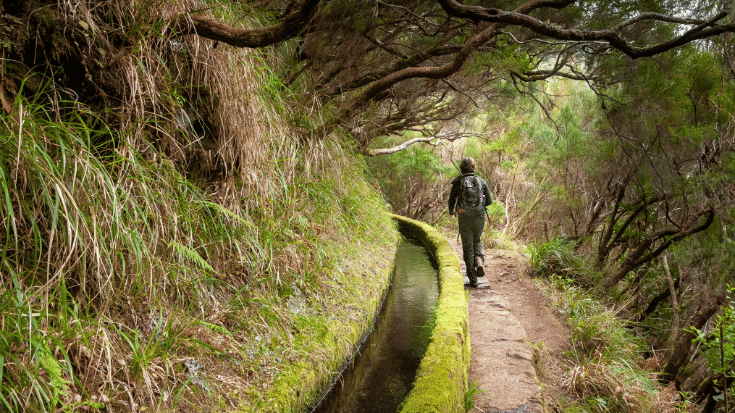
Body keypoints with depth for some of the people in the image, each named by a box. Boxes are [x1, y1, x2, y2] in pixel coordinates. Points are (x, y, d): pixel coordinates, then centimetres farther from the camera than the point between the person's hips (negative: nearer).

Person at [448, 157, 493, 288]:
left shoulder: (458, 182, -3)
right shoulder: (481, 181, 3)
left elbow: (452, 200, 0)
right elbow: (489, 200, 6)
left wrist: (451, 213, 20)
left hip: (464, 219, -2)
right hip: (479, 217, 2)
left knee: (468, 248, 7)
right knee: (477, 241, 28)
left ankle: (473, 280, 7)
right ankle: (479, 262, 0)